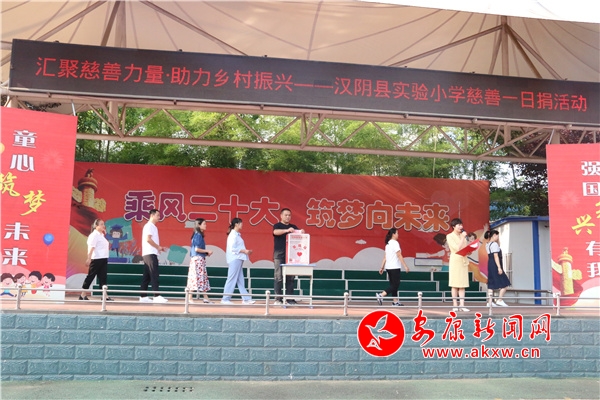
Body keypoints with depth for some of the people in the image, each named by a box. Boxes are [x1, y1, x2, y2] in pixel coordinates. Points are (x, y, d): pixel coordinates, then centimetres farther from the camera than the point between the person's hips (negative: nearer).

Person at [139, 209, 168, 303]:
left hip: (151, 254, 10)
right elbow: (148, 239, -20)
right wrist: (158, 247, -12)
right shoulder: (149, 226, -9)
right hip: (150, 253, -10)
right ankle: (156, 296, -13)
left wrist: (159, 248, 12)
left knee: (147, 276, 9)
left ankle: (143, 296, 12)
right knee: (154, 275, -12)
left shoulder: (152, 226, 21)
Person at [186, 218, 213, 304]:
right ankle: (190, 298, -2)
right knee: (196, 278, -7)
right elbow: (197, 249, -18)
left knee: (203, 279, 10)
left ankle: (206, 298, 13)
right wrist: (207, 251, -9)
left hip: (201, 259, 10)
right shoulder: (198, 235, -12)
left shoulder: (199, 235, 15)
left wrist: (206, 253, 6)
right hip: (198, 259, -10)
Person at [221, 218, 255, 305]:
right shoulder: (233, 235, -12)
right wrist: (244, 251, -15)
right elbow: (233, 248, -19)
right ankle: (225, 299, 0)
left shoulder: (236, 234, 17)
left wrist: (246, 251, 10)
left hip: (238, 259, 10)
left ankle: (246, 299, 11)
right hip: (235, 259, -10)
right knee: (232, 279, -5)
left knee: (240, 280, 9)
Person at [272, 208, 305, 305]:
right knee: (279, 277, -4)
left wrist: (301, 232, -17)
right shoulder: (277, 225, 4)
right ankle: (278, 298, 0)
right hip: (279, 255, -3)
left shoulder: (293, 227, 16)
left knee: (290, 277, 2)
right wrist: (287, 230, -33)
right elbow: (276, 232, -17)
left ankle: (290, 298, 6)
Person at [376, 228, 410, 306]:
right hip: (395, 267, -9)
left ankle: (395, 301, 14)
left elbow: (385, 257, 14)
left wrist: (382, 267, 15)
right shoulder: (395, 243, -12)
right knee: (395, 285, -6)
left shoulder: (388, 244, 14)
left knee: (393, 284, 12)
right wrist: (405, 266, -17)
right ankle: (381, 295, -16)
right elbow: (399, 255, -17)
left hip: (389, 267, 9)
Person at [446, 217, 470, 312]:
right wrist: (463, 238, -7)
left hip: (463, 260, 6)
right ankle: (455, 305, 0)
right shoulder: (450, 236, -3)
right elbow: (457, 248, -14)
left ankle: (462, 305, 1)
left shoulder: (462, 235, 15)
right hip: (455, 261, -5)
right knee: (455, 284, -4)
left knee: (462, 284, 1)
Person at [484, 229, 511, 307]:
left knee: (491, 284, 8)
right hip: (495, 265, -9)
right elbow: (496, 256, -18)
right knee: (504, 283, 0)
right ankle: (500, 300, -1)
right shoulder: (494, 244, -12)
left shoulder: (488, 245, 15)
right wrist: (499, 267, -21)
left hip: (490, 265, 9)